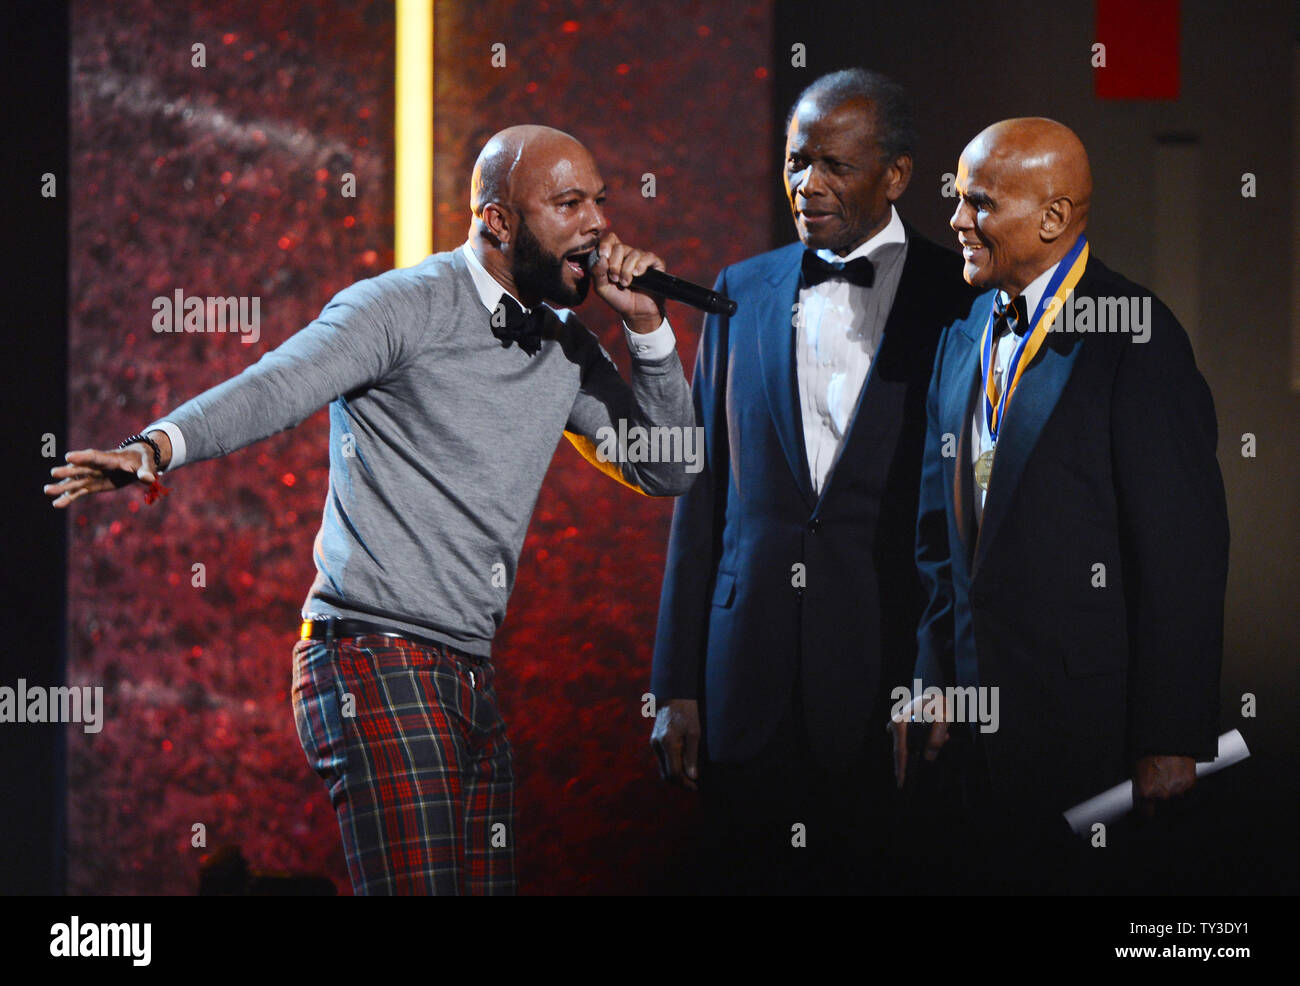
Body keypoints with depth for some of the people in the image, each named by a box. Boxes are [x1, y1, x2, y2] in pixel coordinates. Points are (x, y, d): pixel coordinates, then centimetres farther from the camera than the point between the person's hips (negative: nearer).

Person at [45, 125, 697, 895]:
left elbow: (668, 471, 18)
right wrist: (158, 446, -39)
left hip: (473, 679, 8)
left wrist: (648, 326, 5)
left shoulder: (567, 347, 16)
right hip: (377, 661, -8)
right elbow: (273, 389, -20)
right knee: (417, 887, -17)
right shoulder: (404, 308, -6)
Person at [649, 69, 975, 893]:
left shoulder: (962, 303, 0)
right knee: (746, 872, 3)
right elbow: (702, 493, 11)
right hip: (754, 684, 3)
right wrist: (677, 688, 6)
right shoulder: (743, 293, 11)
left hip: (897, 672, -3)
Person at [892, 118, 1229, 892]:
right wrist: (935, 680, 9)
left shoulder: (1137, 342, -14)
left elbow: (1184, 558, -15)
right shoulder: (965, 340, 10)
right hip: (981, 706, 7)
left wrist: (1172, 741, -15)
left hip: (1091, 719, -7)